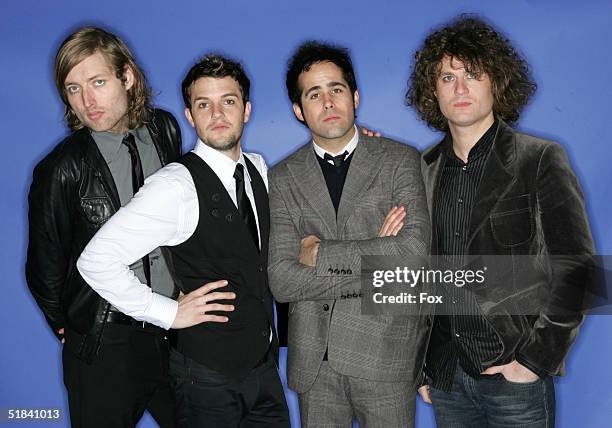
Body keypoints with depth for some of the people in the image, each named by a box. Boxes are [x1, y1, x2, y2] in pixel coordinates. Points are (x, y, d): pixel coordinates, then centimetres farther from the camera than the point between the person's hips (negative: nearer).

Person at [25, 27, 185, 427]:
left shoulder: (166, 130, -3)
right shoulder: (61, 171, -14)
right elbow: (44, 270, -2)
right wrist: (70, 329, 7)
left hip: (178, 331, 4)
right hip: (104, 349, -3)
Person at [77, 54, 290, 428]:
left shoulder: (259, 168, 4)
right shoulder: (176, 186, -19)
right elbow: (97, 260, -23)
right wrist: (169, 313, -16)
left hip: (265, 362, 7)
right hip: (210, 374, -6)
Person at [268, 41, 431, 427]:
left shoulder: (401, 160, -1)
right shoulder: (283, 177, 3)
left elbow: (416, 250, -15)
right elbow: (281, 281, -7)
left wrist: (322, 253, -12)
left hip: (386, 354, -1)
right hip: (313, 360, 2)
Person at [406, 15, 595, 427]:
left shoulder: (541, 160, -7)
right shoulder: (425, 169, 4)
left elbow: (576, 271, -10)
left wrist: (536, 359, -13)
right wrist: (419, 362, 7)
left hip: (515, 377, -3)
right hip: (446, 377, 4)